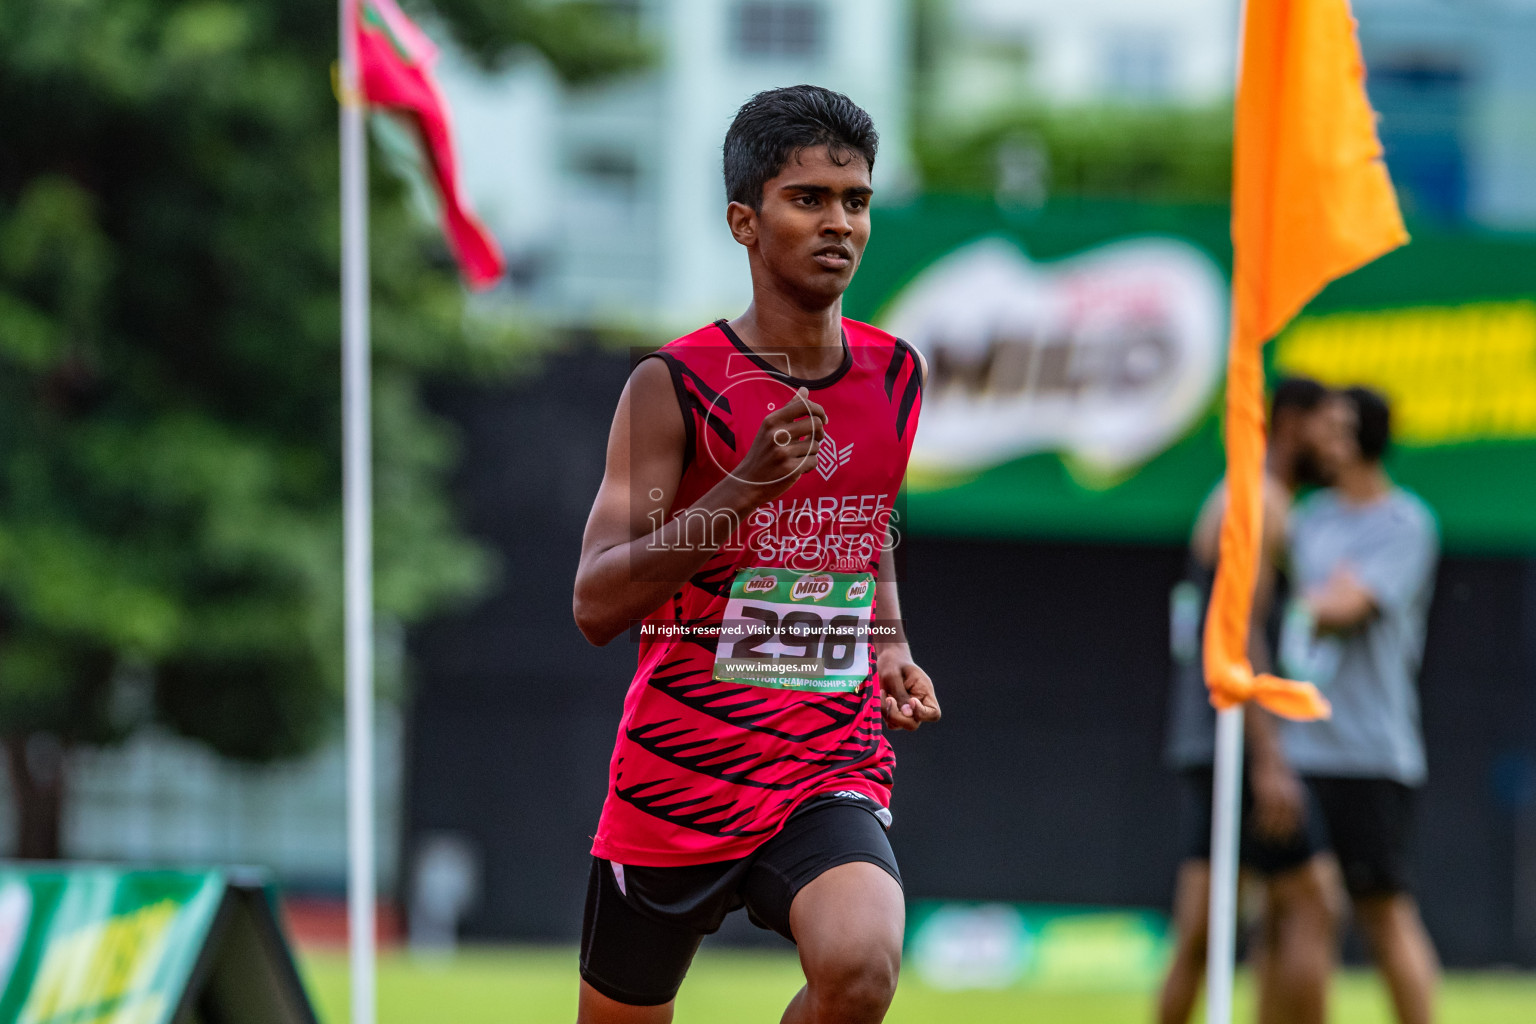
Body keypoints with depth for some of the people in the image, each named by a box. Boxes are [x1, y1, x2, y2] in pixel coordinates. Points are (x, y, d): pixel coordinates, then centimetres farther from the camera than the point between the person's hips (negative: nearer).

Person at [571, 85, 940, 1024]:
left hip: (834, 775, 2)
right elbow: (596, 606, -15)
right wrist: (743, 489, -24)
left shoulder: (897, 379, 6)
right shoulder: (676, 386, -9)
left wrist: (892, 650, 9)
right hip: (677, 774, -2)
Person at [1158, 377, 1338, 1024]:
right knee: (1310, 904, -7)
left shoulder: (1235, 503, 22)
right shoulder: (1259, 504, -9)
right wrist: (1268, 760, -24)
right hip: (1239, 740, -10)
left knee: (1197, 934, 5)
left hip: (1199, 745, 10)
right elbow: (1240, 635, -19)